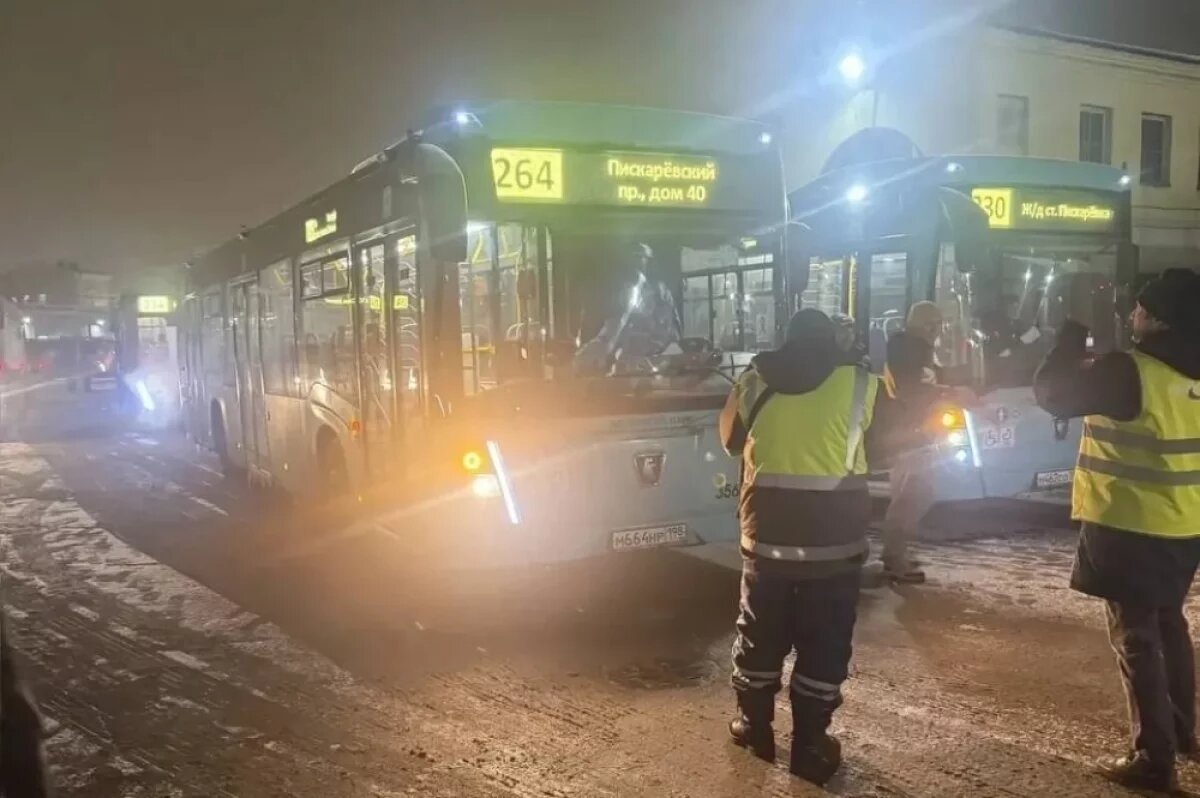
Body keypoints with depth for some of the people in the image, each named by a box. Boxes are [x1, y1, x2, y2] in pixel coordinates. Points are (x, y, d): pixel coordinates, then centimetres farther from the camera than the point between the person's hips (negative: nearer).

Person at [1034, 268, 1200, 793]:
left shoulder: (1131, 371, -20)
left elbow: (1051, 392, -14)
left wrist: (1075, 329, -4)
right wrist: (1095, 334, 15)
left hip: (1131, 529, -8)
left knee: (1136, 637, 0)